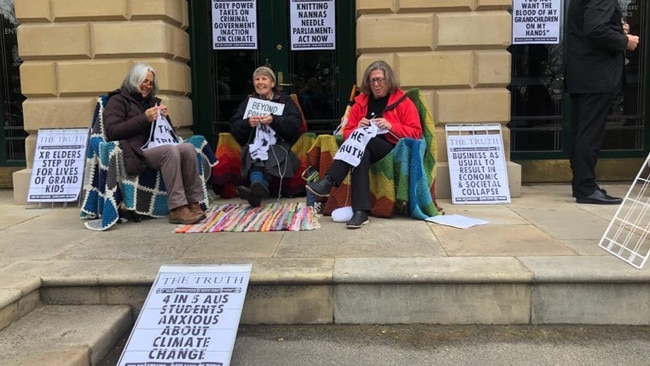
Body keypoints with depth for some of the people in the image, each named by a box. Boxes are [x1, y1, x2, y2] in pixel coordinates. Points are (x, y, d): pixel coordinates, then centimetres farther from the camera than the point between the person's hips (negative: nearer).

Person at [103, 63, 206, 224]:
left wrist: (165, 117, 7)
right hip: (136, 152, -6)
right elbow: (112, 131, -8)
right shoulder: (118, 100, 9)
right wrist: (144, 119, -13)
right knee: (171, 151, -34)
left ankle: (193, 202, -25)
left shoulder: (152, 101, 28)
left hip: (157, 147, 6)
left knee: (188, 148, -25)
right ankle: (177, 208, -36)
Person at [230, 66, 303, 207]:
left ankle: (256, 190, -61)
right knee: (255, 157, -35)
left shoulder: (285, 100, 17)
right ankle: (258, 188, -61)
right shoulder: (248, 102, 24)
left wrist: (274, 120, -17)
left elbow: (296, 123, -1)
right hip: (254, 143, 2)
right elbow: (234, 127, 11)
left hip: (278, 143, -2)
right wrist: (248, 123, -11)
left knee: (272, 157, -37)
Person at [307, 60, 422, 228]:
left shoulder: (403, 102, 4)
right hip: (365, 149, 3)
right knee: (361, 154, -35)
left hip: (393, 150, -3)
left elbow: (416, 133, -1)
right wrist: (358, 129, -9)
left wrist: (390, 126, -14)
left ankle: (328, 182, -35)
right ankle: (360, 211, -43)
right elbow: (347, 133, 14)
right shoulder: (361, 101, 15)